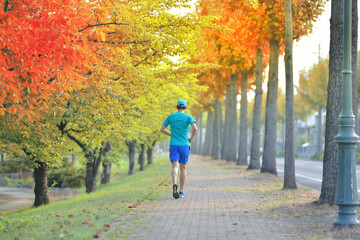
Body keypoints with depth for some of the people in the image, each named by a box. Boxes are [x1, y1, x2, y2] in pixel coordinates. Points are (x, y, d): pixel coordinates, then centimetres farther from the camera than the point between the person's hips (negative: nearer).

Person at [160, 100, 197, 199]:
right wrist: (191, 139, 0)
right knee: (183, 168, 10)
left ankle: (174, 184, -38)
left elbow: (162, 129, 10)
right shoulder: (188, 117, 1)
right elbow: (195, 128, -16)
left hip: (173, 145, 1)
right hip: (184, 145, 0)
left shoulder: (171, 116, 8)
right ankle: (181, 191, 12)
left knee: (175, 167, -10)